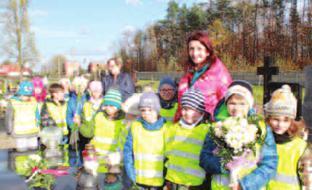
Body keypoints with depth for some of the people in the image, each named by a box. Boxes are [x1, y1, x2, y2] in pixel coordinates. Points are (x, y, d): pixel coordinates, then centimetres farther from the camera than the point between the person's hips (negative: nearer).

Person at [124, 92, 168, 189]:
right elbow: (128, 151, 0)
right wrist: (131, 174, -6)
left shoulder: (165, 128, -6)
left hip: (159, 180, -1)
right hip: (140, 179, 1)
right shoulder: (135, 126, -3)